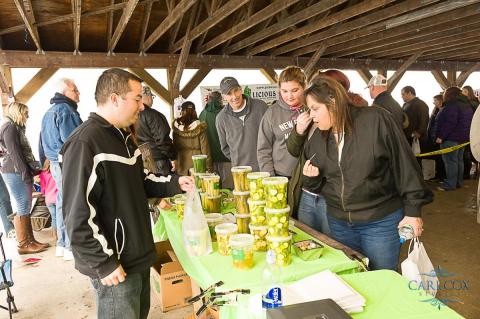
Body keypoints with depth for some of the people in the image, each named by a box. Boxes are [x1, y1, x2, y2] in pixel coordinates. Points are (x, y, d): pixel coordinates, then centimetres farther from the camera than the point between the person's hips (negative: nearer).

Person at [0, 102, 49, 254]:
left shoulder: (16, 128, 21)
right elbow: (14, 153, -17)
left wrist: (31, 170, 17)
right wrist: (25, 174, -18)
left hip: (19, 173, 10)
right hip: (16, 173, -10)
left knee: (24, 208, 9)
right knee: (21, 209, -7)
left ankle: (30, 240, 13)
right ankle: (23, 244, -2)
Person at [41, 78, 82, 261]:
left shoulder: (49, 112, 17)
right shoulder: (66, 110, -15)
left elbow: (44, 141, 22)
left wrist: (48, 161, 26)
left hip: (56, 163, 10)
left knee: (62, 203, 15)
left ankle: (62, 244, 24)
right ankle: (71, 247, 2)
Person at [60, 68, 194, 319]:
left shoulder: (123, 136, 10)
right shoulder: (84, 143, -22)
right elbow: (78, 214, -24)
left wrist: (174, 183, 3)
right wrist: (104, 263, -20)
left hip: (138, 255, 9)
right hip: (115, 264, -9)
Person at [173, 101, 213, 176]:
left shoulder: (176, 127, -4)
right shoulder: (200, 127, -10)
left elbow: (175, 147, 3)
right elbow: (205, 149, -9)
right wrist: (209, 168, -2)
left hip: (182, 165, 3)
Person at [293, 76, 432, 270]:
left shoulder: (376, 120, -15)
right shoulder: (317, 137, 3)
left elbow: (404, 164, -11)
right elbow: (314, 185, 12)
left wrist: (413, 209, -9)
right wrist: (311, 177, -11)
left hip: (381, 221, -5)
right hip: (338, 222, 5)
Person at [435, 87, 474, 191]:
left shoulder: (451, 105, -14)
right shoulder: (466, 105, 16)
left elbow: (450, 122, -23)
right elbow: (468, 122, 19)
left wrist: (441, 136, -21)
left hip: (451, 137, -10)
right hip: (463, 137, 10)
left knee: (450, 160, -7)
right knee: (459, 160, 15)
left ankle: (450, 184, -7)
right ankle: (459, 182, 22)